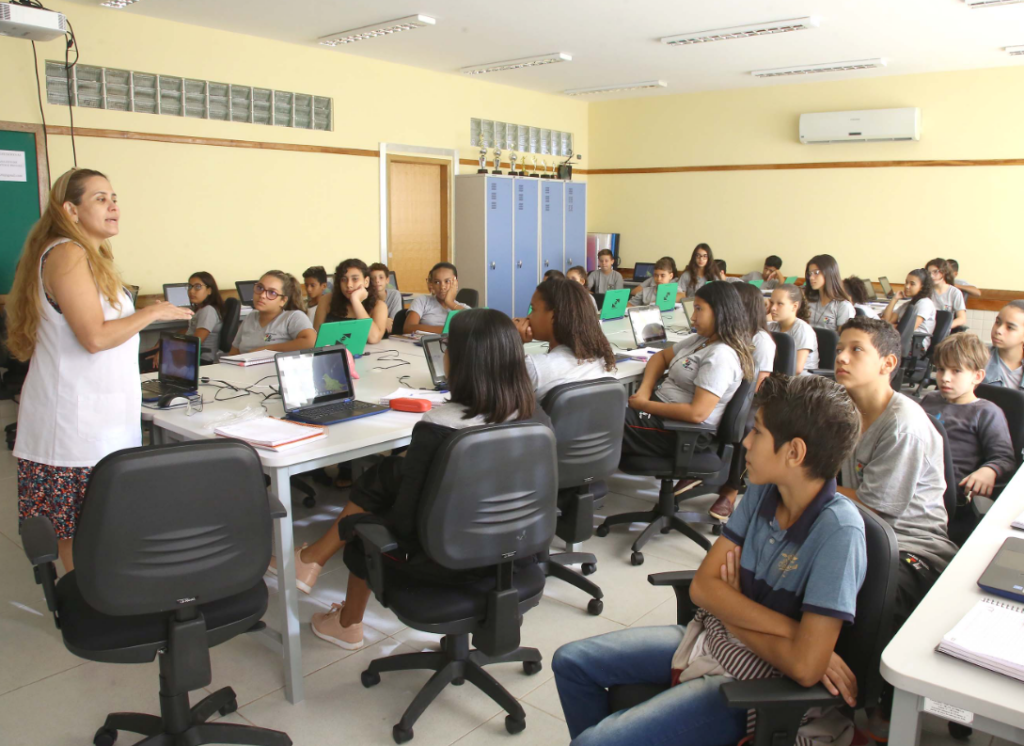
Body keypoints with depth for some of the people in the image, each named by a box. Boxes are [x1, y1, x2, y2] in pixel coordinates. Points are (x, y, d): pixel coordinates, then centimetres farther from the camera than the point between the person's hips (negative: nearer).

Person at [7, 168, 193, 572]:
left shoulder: (91, 256, 17)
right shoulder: (67, 254, -13)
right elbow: (94, 336, -21)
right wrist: (152, 312, -11)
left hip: (99, 417, 9)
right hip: (76, 426, -9)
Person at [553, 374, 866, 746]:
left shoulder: (838, 531, -26)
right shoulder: (763, 493, -6)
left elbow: (805, 666, -29)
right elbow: (703, 585, -7)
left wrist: (734, 615, -12)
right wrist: (791, 629, -20)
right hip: (707, 636, 7)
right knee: (570, 661, 11)